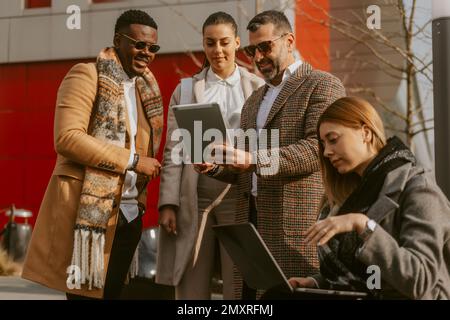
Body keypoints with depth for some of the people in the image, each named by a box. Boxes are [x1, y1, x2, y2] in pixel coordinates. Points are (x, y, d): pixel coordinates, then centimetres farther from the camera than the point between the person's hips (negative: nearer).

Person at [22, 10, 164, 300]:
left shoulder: (146, 87, 16)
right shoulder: (87, 75, -7)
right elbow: (67, 137, -18)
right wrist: (131, 160, -17)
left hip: (129, 213, 7)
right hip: (88, 210, -7)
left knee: (111, 292, 12)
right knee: (85, 294, -3)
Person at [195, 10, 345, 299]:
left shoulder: (323, 86, 0)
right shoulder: (255, 99, 24)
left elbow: (318, 148, -15)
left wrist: (254, 159, -23)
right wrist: (216, 166, 7)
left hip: (297, 222, -7)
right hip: (252, 222, 7)